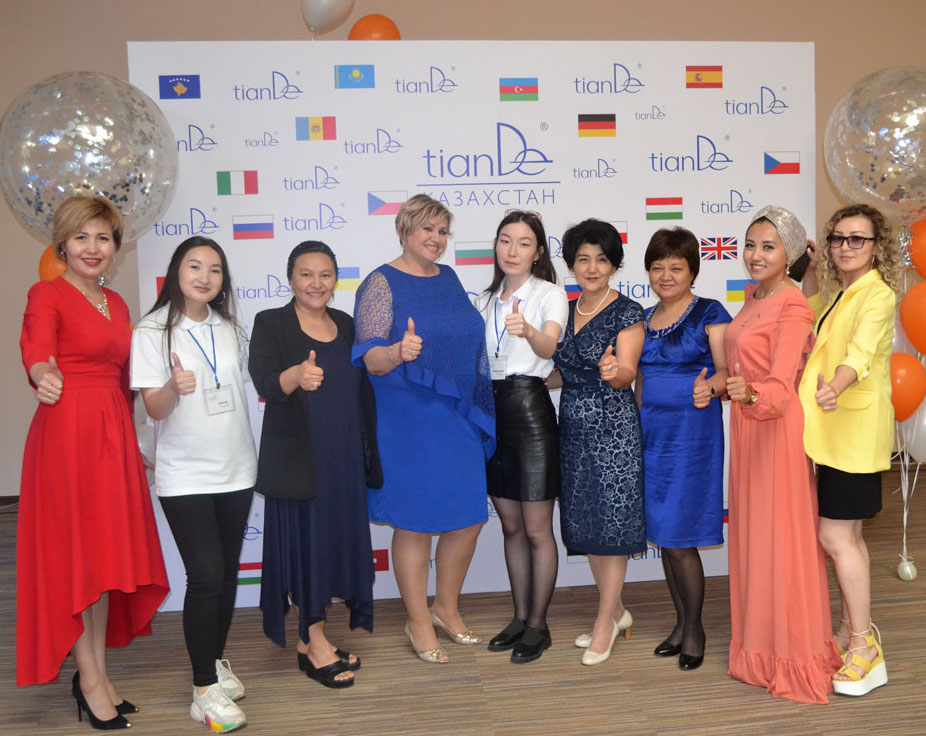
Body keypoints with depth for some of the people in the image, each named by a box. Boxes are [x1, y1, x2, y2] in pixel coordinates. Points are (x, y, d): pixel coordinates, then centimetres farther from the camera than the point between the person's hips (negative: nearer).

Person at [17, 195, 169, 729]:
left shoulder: (116, 304, 17)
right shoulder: (47, 295, -4)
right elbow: (36, 351, -23)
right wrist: (45, 377, -45)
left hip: (113, 433, 7)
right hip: (68, 430, -7)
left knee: (107, 552, 10)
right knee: (78, 553, -1)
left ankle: (97, 674, 21)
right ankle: (90, 679, 11)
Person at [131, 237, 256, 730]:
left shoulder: (229, 329, 9)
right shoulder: (153, 331, -6)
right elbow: (154, 408, -12)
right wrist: (174, 386, -34)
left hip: (236, 469, 5)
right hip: (185, 476, -5)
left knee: (228, 572, 11)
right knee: (205, 575, -10)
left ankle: (216, 660, 29)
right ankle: (205, 690, 0)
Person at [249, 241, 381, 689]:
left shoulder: (346, 325, 12)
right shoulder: (271, 324, -4)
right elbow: (265, 382, -19)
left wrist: (369, 454, 12)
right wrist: (296, 376, -41)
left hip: (343, 460, 5)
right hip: (296, 461, -5)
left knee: (337, 541, 8)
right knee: (307, 540, -2)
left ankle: (311, 639, 21)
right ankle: (315, 643, 11)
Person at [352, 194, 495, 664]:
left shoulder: (448, 278, 13)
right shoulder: (382, 283, -7)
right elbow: (371, 358, -14)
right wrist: (399, 352, -36)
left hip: (459, 419, 7)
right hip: (408, 421, -6)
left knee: (470, 515, 9)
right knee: (415, 523, 2)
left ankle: (446, 607, 30)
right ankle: (419, 624, 19)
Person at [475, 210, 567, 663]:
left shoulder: (549, 294, -5)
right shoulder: (485, 301, 13)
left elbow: (549, 345, -25)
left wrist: (527, 331, -46)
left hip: (529, 409, -6)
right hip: (490, 409, 6)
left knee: (536, 529, 1)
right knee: (511, 526, 13)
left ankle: (538, 626, 13)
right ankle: (520, 617, 25)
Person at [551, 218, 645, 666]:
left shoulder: (627, 313, -7)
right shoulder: (564, 310, 11)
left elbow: (627, 375, -18)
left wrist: (613, 371, -38)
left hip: (613, 428, -6)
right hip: (573, 427, 6)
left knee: (611, 524, -2)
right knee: (584, 523, 10)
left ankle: (605, 624, 10)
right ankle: (616, 612, 26)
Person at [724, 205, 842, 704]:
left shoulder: (792, 308, -16)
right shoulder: (753, 294, 9)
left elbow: (780, 386, -29)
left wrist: (750, 393, -46)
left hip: (777, 429, -8)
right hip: (746, 425, 9)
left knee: (781, 537, -1)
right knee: (751, 535, 14)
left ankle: (795, 658, 13)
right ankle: (761, 646, 27)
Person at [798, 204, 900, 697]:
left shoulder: (877, 294, -11)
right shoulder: (835, 294, 15)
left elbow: (861, 351, -28)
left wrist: (835, 387, -47)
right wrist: (813, 269, 20)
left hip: (856, 429, -8)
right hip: (830, 429, 8)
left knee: (835, 536, -8)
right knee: (846, 535, 14)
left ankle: (864, 649, 3)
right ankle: (852, 631, 25)